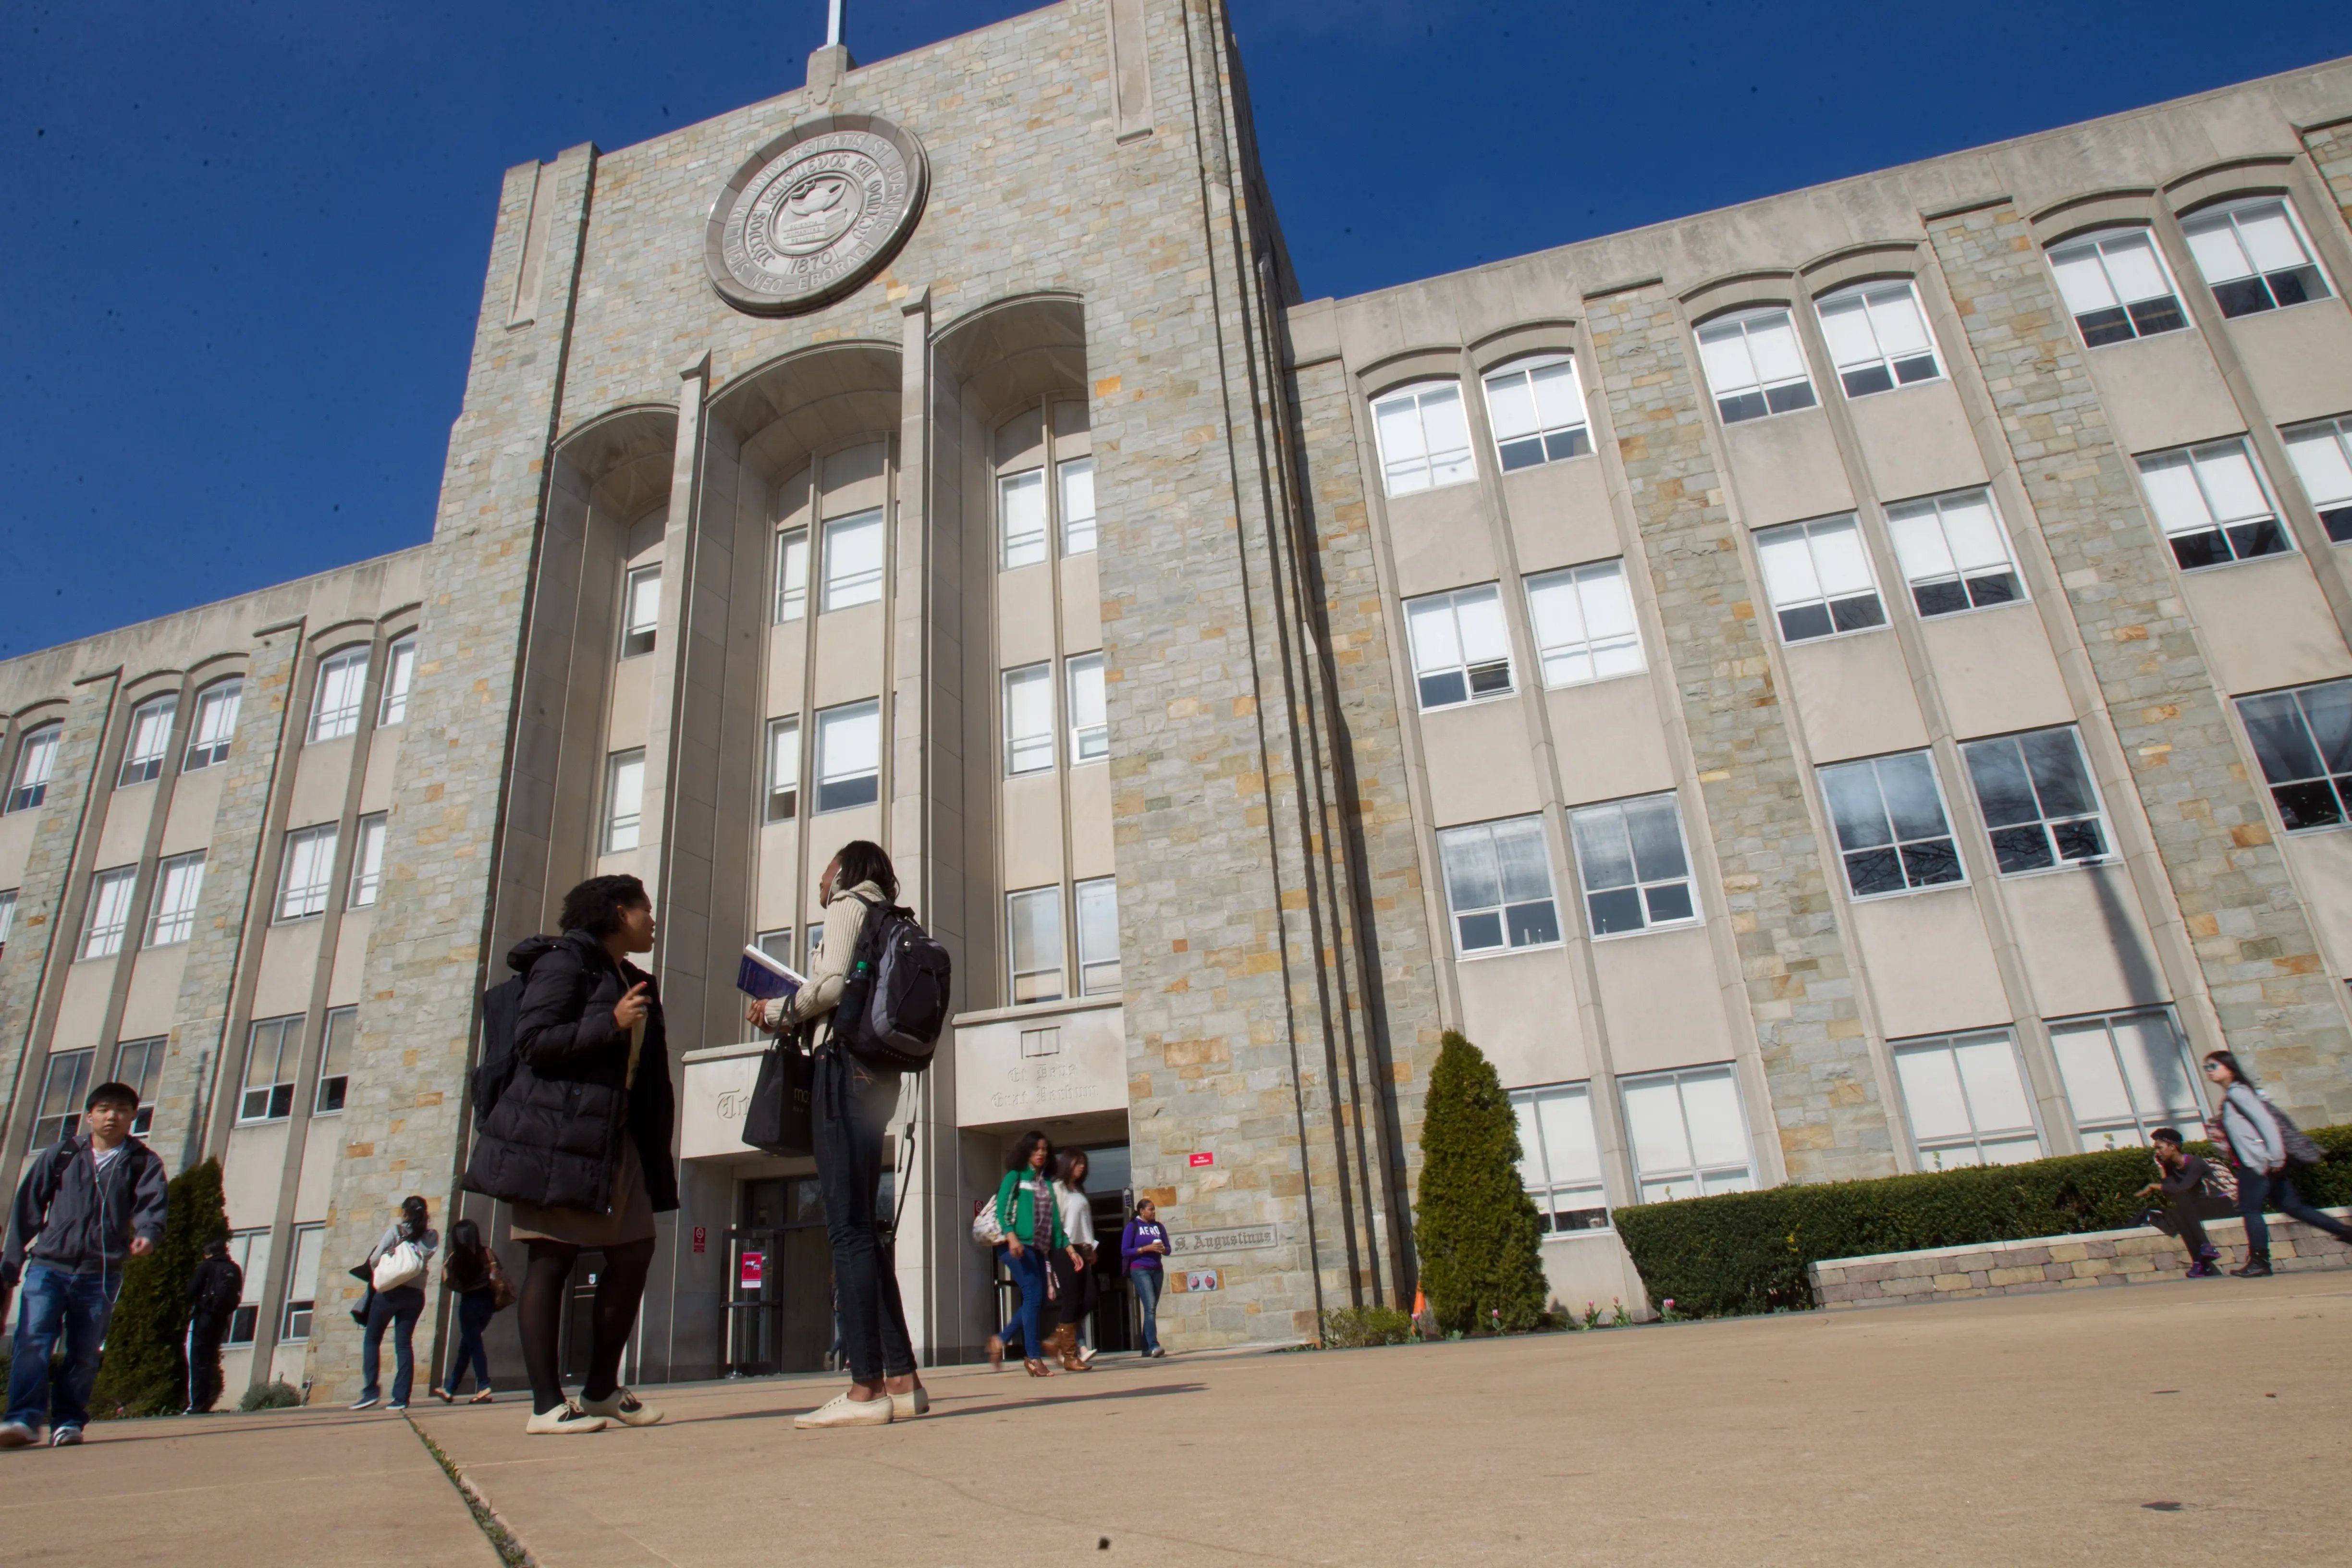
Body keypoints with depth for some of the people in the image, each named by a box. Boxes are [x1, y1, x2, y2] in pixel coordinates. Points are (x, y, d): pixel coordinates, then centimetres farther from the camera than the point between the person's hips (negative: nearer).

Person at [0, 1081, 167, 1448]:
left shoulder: (143, 1163, 8)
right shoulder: (61, 1154, 11)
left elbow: (151, 1202, -8)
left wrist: (147, 1234, -30)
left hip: (101, 1275, 0)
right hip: (48, 1266, 0)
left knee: (84, 1353, 2)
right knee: (32, 1341, -13)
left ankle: (68, 1420, 12)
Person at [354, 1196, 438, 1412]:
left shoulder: (395, 1230, -5)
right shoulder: (432, 1236, 5)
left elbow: (374, 1260, -5)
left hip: (390, 1291, -3)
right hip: (416, 1294, 3)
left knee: (371, 1339, 11)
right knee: (404, 1343, 5)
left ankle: (372, 1391, 1)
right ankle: (401, 1397, -1)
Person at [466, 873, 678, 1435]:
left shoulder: (631, 980, 21)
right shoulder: (564, 961, -5)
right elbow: (532, 1041, -14)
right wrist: (611, 1022, -16)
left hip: (614, 1137, 9)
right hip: (556, 1134, -9)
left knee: (634, 1251, 5)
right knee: (552, 1258, -4)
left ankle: (601, 1389, 17)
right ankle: (547, 1404, 2)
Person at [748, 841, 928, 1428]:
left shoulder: (849, 905, 1)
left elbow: (830, 985, -13)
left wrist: (775, 1012, 2)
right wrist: (789, 1020, 22)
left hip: (844, 1070, -9)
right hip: (878, 1074, 9)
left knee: (848, 1228, -11)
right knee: (861, 1227, 9)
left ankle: (866, 1390, -13)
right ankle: (902, 1380, 8)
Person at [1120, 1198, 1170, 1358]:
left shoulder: (1159, 1226, 11)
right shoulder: (1132, 1227, -1)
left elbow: (1168, 1249, 14)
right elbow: (1125, 1251, -6)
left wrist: (1162, 1249, -10)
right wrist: (1146, 1248, -15)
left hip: (1157, 1270, 5)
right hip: (1140, 1270, -5)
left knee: (1152, 1309, 7)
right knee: (1150, 1308, -17)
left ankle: (1146, 1348, 13)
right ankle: (1154, 1346, -23)